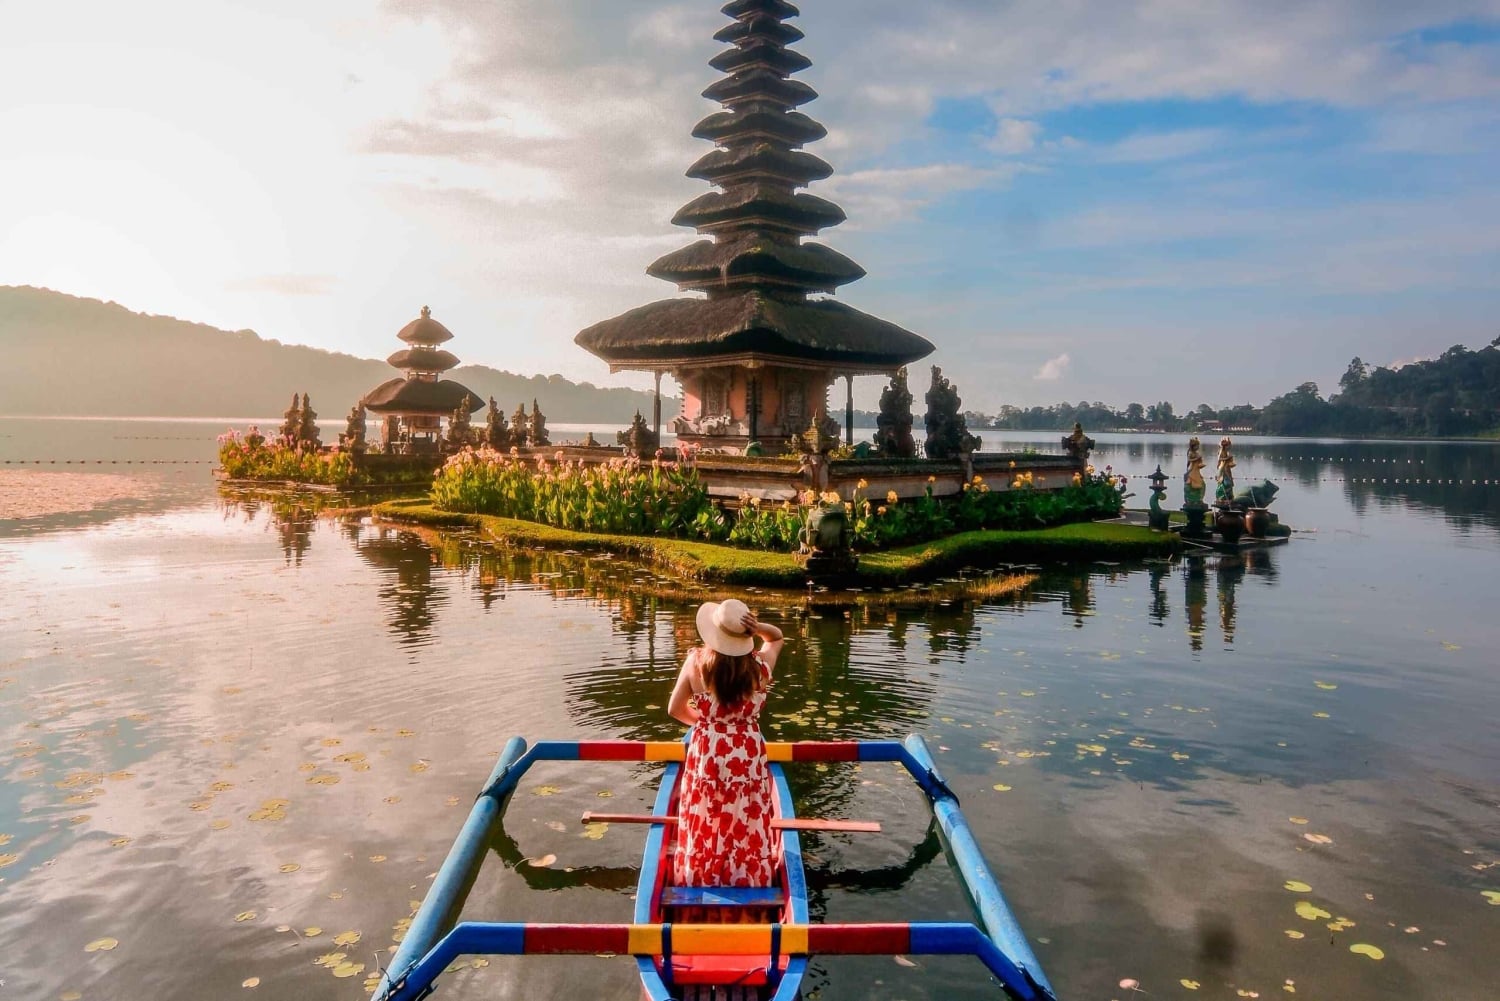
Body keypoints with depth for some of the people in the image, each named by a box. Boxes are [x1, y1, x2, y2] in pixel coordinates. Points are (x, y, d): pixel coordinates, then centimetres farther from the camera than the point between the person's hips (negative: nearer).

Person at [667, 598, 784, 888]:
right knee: (747, 828, 17)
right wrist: (758, 627, -12)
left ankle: (700, 880, 34)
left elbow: (675, 709, -5)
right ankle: (746, 879, 31)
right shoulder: (761, 664, -12)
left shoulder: (696, 662, -15)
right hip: (748, 758, 0)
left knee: (705, 827, 18)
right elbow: (777, 637, 10)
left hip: (705, 756, 0)